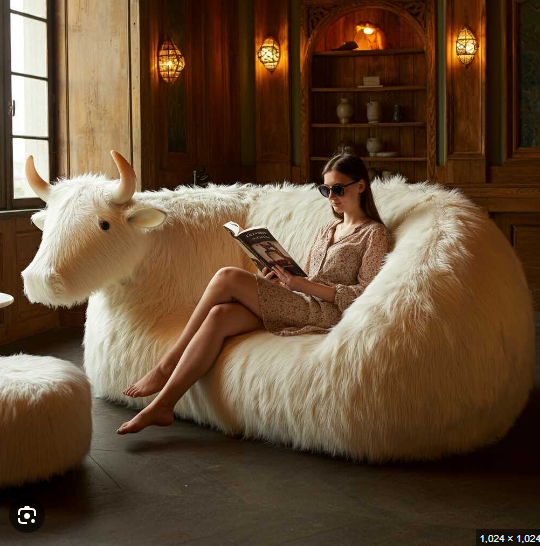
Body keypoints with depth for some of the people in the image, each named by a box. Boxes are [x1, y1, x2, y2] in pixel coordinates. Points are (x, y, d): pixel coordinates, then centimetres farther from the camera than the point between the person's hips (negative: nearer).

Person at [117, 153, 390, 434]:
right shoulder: (327, 230, 27)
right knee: (220, 314, -23)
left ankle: (167, 366, -14)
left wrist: (303, 284, -15)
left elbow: (368, 296, -9)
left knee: (228, 276, -21)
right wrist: (284, 279, 0)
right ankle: (162, 405, -25)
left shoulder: (374, 234, 3)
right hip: (297, 305, 7)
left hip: (326, 312, -7)